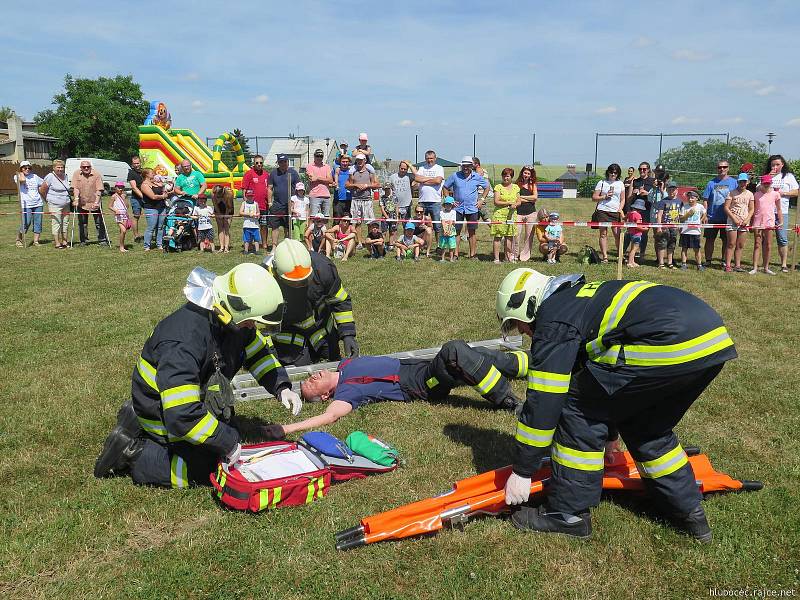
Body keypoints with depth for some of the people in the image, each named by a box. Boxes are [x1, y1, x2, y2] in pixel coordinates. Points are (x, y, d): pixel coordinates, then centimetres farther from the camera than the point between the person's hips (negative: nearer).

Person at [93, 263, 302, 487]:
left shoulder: (234, 322, -14)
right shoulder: (183, 341, -39)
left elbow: (259, 351, 6)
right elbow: (182, 417, -40)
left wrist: (281, 387, -10)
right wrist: (227, 442, -30)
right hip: (164, 415, -8)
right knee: (208, 469, -8)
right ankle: (131, 452, 3)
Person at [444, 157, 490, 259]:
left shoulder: (477, 177, 2)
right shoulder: (455, 176, 0)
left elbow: (487, 187, 15)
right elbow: (445, 187, 9)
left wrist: (482, 199, 6)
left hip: (472, 208, 0)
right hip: (458, 208, 0)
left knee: (472, 232, 5)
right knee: (456, 231, 0)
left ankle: (473, 254, 13)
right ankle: (455, 254, 6)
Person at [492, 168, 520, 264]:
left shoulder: (516, 187, 12)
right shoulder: (498, 187, -1)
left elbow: (519, 201, 14)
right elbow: (496, 202, -9)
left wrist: (515, 205, -8)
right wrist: (509, 203, -13)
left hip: (511, 215, 4)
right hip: (499, 214, -4)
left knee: (509, 236, 5)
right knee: (498, 236, -4)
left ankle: (508, 257, 13)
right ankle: (496, 258, -1)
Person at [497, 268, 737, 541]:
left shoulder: (553, 322, 2)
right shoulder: (579, 298, 31)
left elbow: (542, 401, -1)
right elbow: (604, 375, 42)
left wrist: (521, 471, 9)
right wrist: (610, 436, 54)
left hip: (671, 345, -10)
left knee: (579, 408, 4)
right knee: (646, 426, 28)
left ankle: (568, 514, 12)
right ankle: (689, 512, 36)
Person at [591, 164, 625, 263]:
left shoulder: (620, 184, 15)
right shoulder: (601, 183, 8)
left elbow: (622, 199, 15)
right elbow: (594, 197, 6)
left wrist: (620, 210, 0)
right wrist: (604, 197, -8)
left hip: (615, 212, 1)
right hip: (602, 211, -1)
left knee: (618, 234, -6)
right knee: (603, 234, -1)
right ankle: (604, 256, 3)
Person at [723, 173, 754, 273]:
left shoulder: (750, 194, 10)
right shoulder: (732, 193, -1)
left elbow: (751, 209, 11)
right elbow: (726, 208, -5)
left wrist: (747, 220, -5)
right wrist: (734, 218, -12)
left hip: (744, 222, 3)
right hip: (732, 221, -3)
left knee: (740, 245, 5)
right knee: (731, 244, -4)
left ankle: (737, 265, 11)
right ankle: (727, 265, -3)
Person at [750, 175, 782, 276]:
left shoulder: (775, 194, 5)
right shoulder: (757, 194, 5)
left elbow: (778, 209, 9)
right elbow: (752, 210, 9)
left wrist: (781, 221, 2)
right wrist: (750, 223, 6)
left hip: (769, 222, 0)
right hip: (757, 223, 0)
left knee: (768, 246, 4)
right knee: (757, 245, 1)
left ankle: (766, 268, 12)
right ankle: (755, 268, 1)